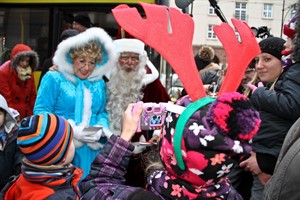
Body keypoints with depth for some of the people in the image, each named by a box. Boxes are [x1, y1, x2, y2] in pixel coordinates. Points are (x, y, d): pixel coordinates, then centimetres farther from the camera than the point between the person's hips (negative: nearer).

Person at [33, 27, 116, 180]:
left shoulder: (99, 83, 13)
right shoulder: (54, 78, -2)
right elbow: (41, 111, -7)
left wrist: (100, 128, -8)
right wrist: (70, 130, -17)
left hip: (91, 150, 4)